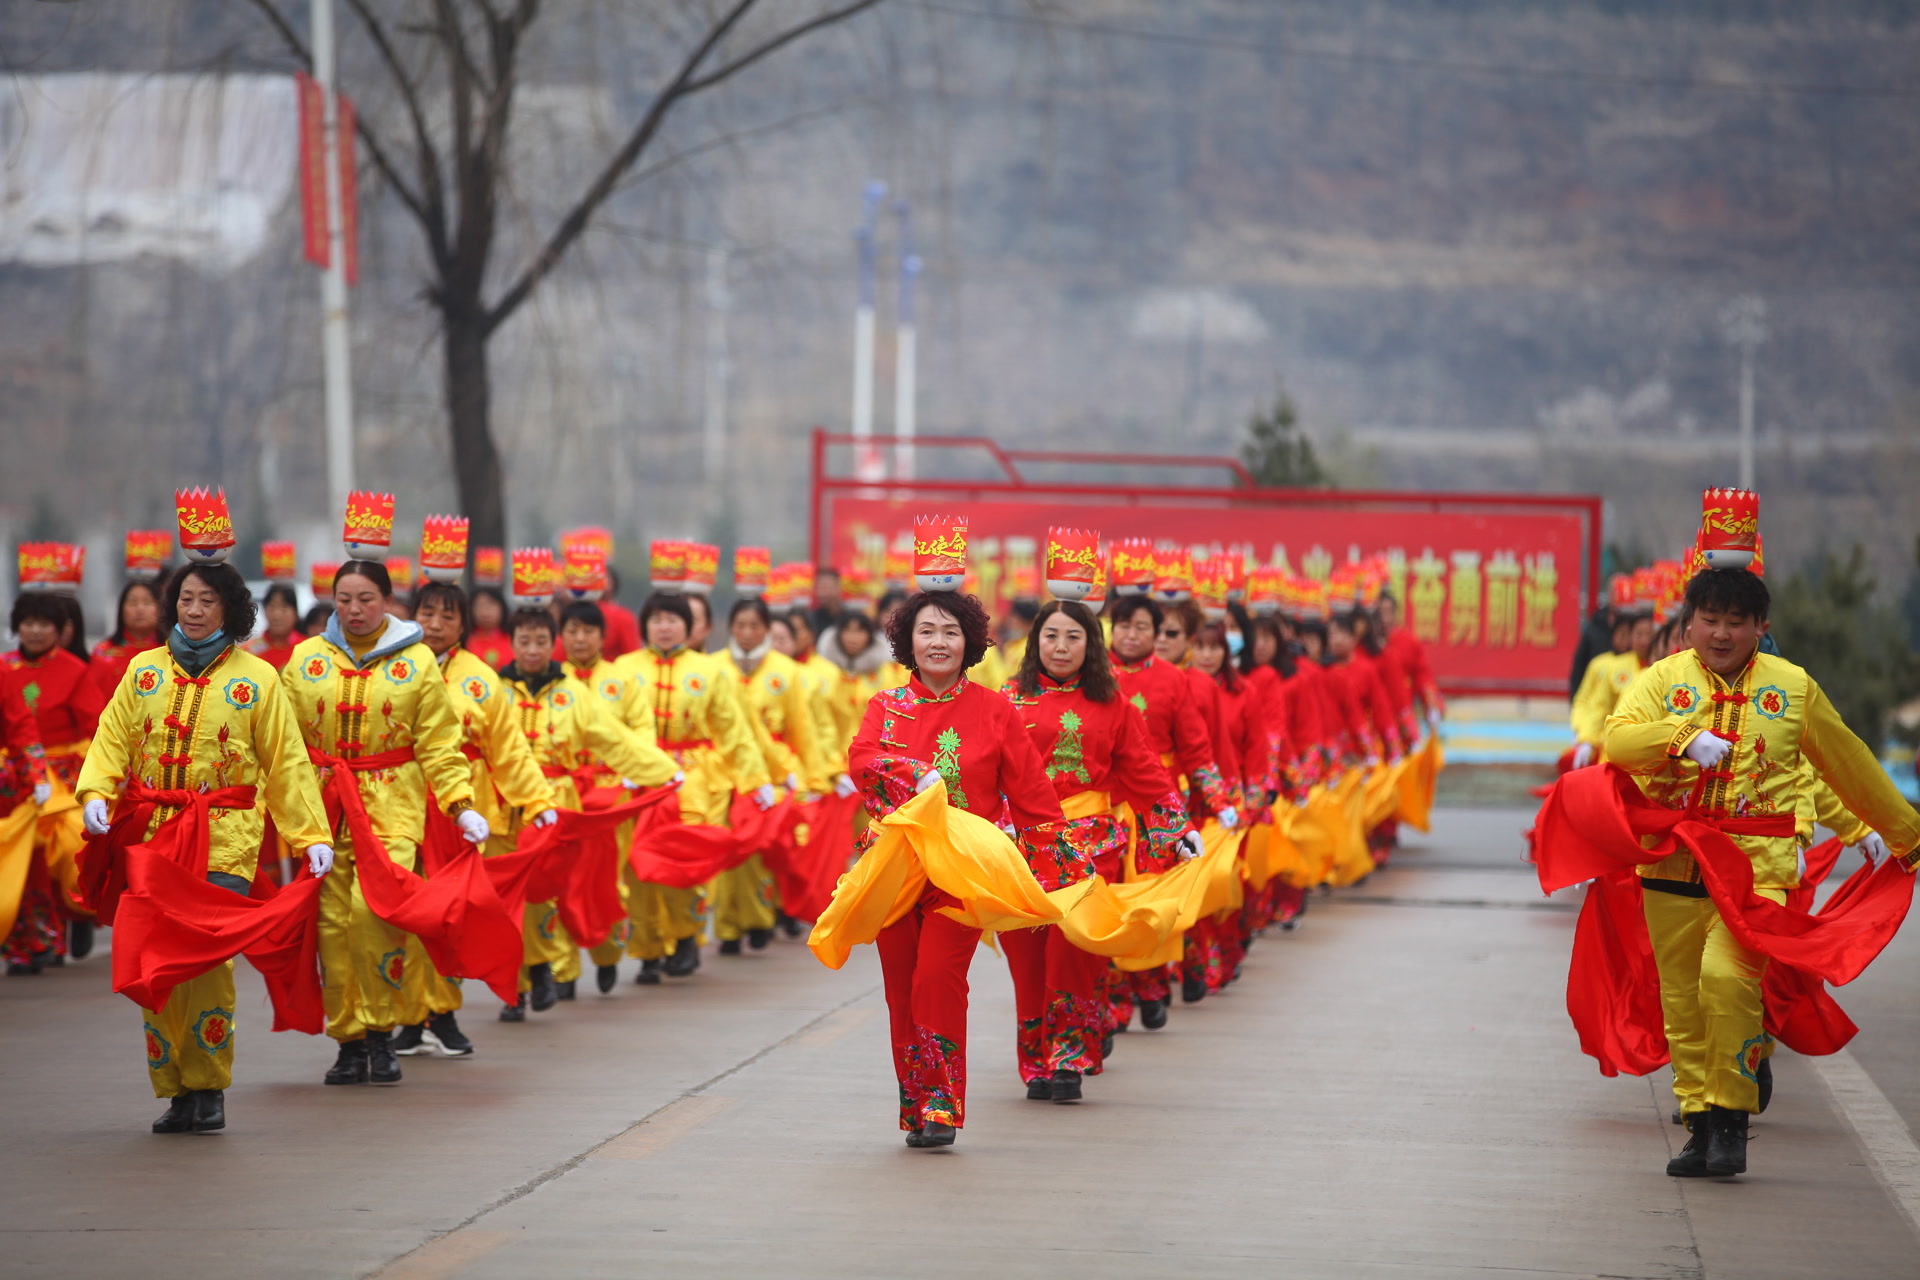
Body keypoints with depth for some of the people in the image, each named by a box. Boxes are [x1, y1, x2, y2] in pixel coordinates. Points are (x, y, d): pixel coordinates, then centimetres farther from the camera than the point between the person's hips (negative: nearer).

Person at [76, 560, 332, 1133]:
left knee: (209, 961, -14)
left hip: (225, 843, -3)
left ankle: (208, 1087, -3)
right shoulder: (144, 672, 13)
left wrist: (312, 834, 1)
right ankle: (175, 1092, 9)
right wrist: (95, 793, -10)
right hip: (152, 838, 3)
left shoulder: (256, 678, 6)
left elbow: (286, 763, 7)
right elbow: (113, 740, 9)